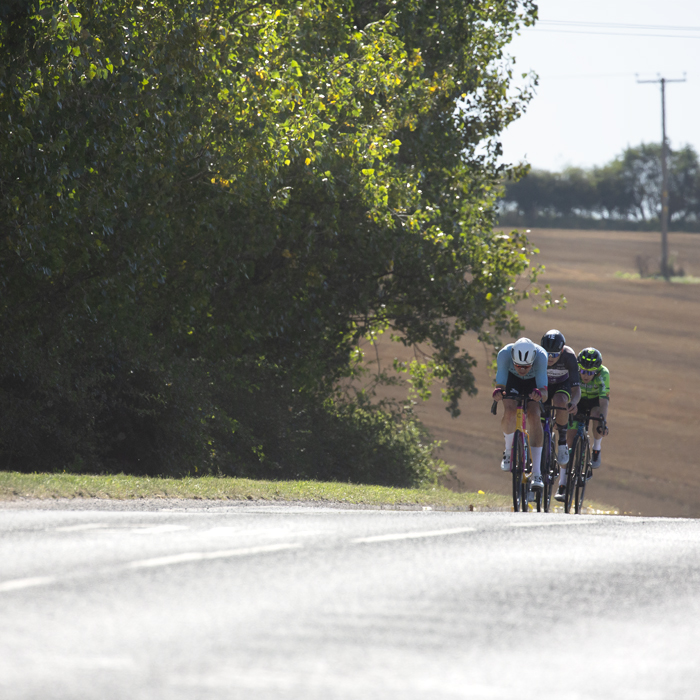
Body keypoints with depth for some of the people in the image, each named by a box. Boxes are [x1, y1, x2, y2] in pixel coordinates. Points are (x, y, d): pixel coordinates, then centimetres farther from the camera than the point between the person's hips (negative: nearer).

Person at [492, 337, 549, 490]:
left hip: (533, 382, -1)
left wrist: (540, 394, -61)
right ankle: (509, 450, 5)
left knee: (534, 417, -22)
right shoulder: (504, 354, -36)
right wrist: (498, 392, -56)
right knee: (509, 413, -26)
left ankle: (536, 473, -21)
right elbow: (500, 385, -33)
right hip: (512, 380, 1)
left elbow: (544, 392, -38)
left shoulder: (541, 356, -38)